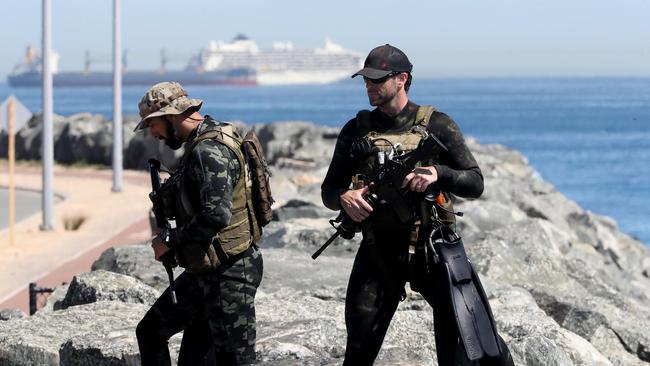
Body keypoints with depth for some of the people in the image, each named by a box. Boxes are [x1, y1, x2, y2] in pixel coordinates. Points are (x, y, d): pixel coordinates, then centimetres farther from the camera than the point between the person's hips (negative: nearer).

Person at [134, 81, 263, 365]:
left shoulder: (209, 150, -20)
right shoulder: (199, 144, 12)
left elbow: (217, 214, -31)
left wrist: (169, 239, -19)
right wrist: (166, 195, 5)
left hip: (229, 274, -11)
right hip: (204, 272, 11)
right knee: (151, 332, 15)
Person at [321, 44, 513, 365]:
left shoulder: (436, 125, 1)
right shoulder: (356, 130, 8)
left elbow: (475, 184, 0)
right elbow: (328, 190, 12)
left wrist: (438, 174, -19)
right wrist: (344, 198, -11)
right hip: (377, 252, 3)